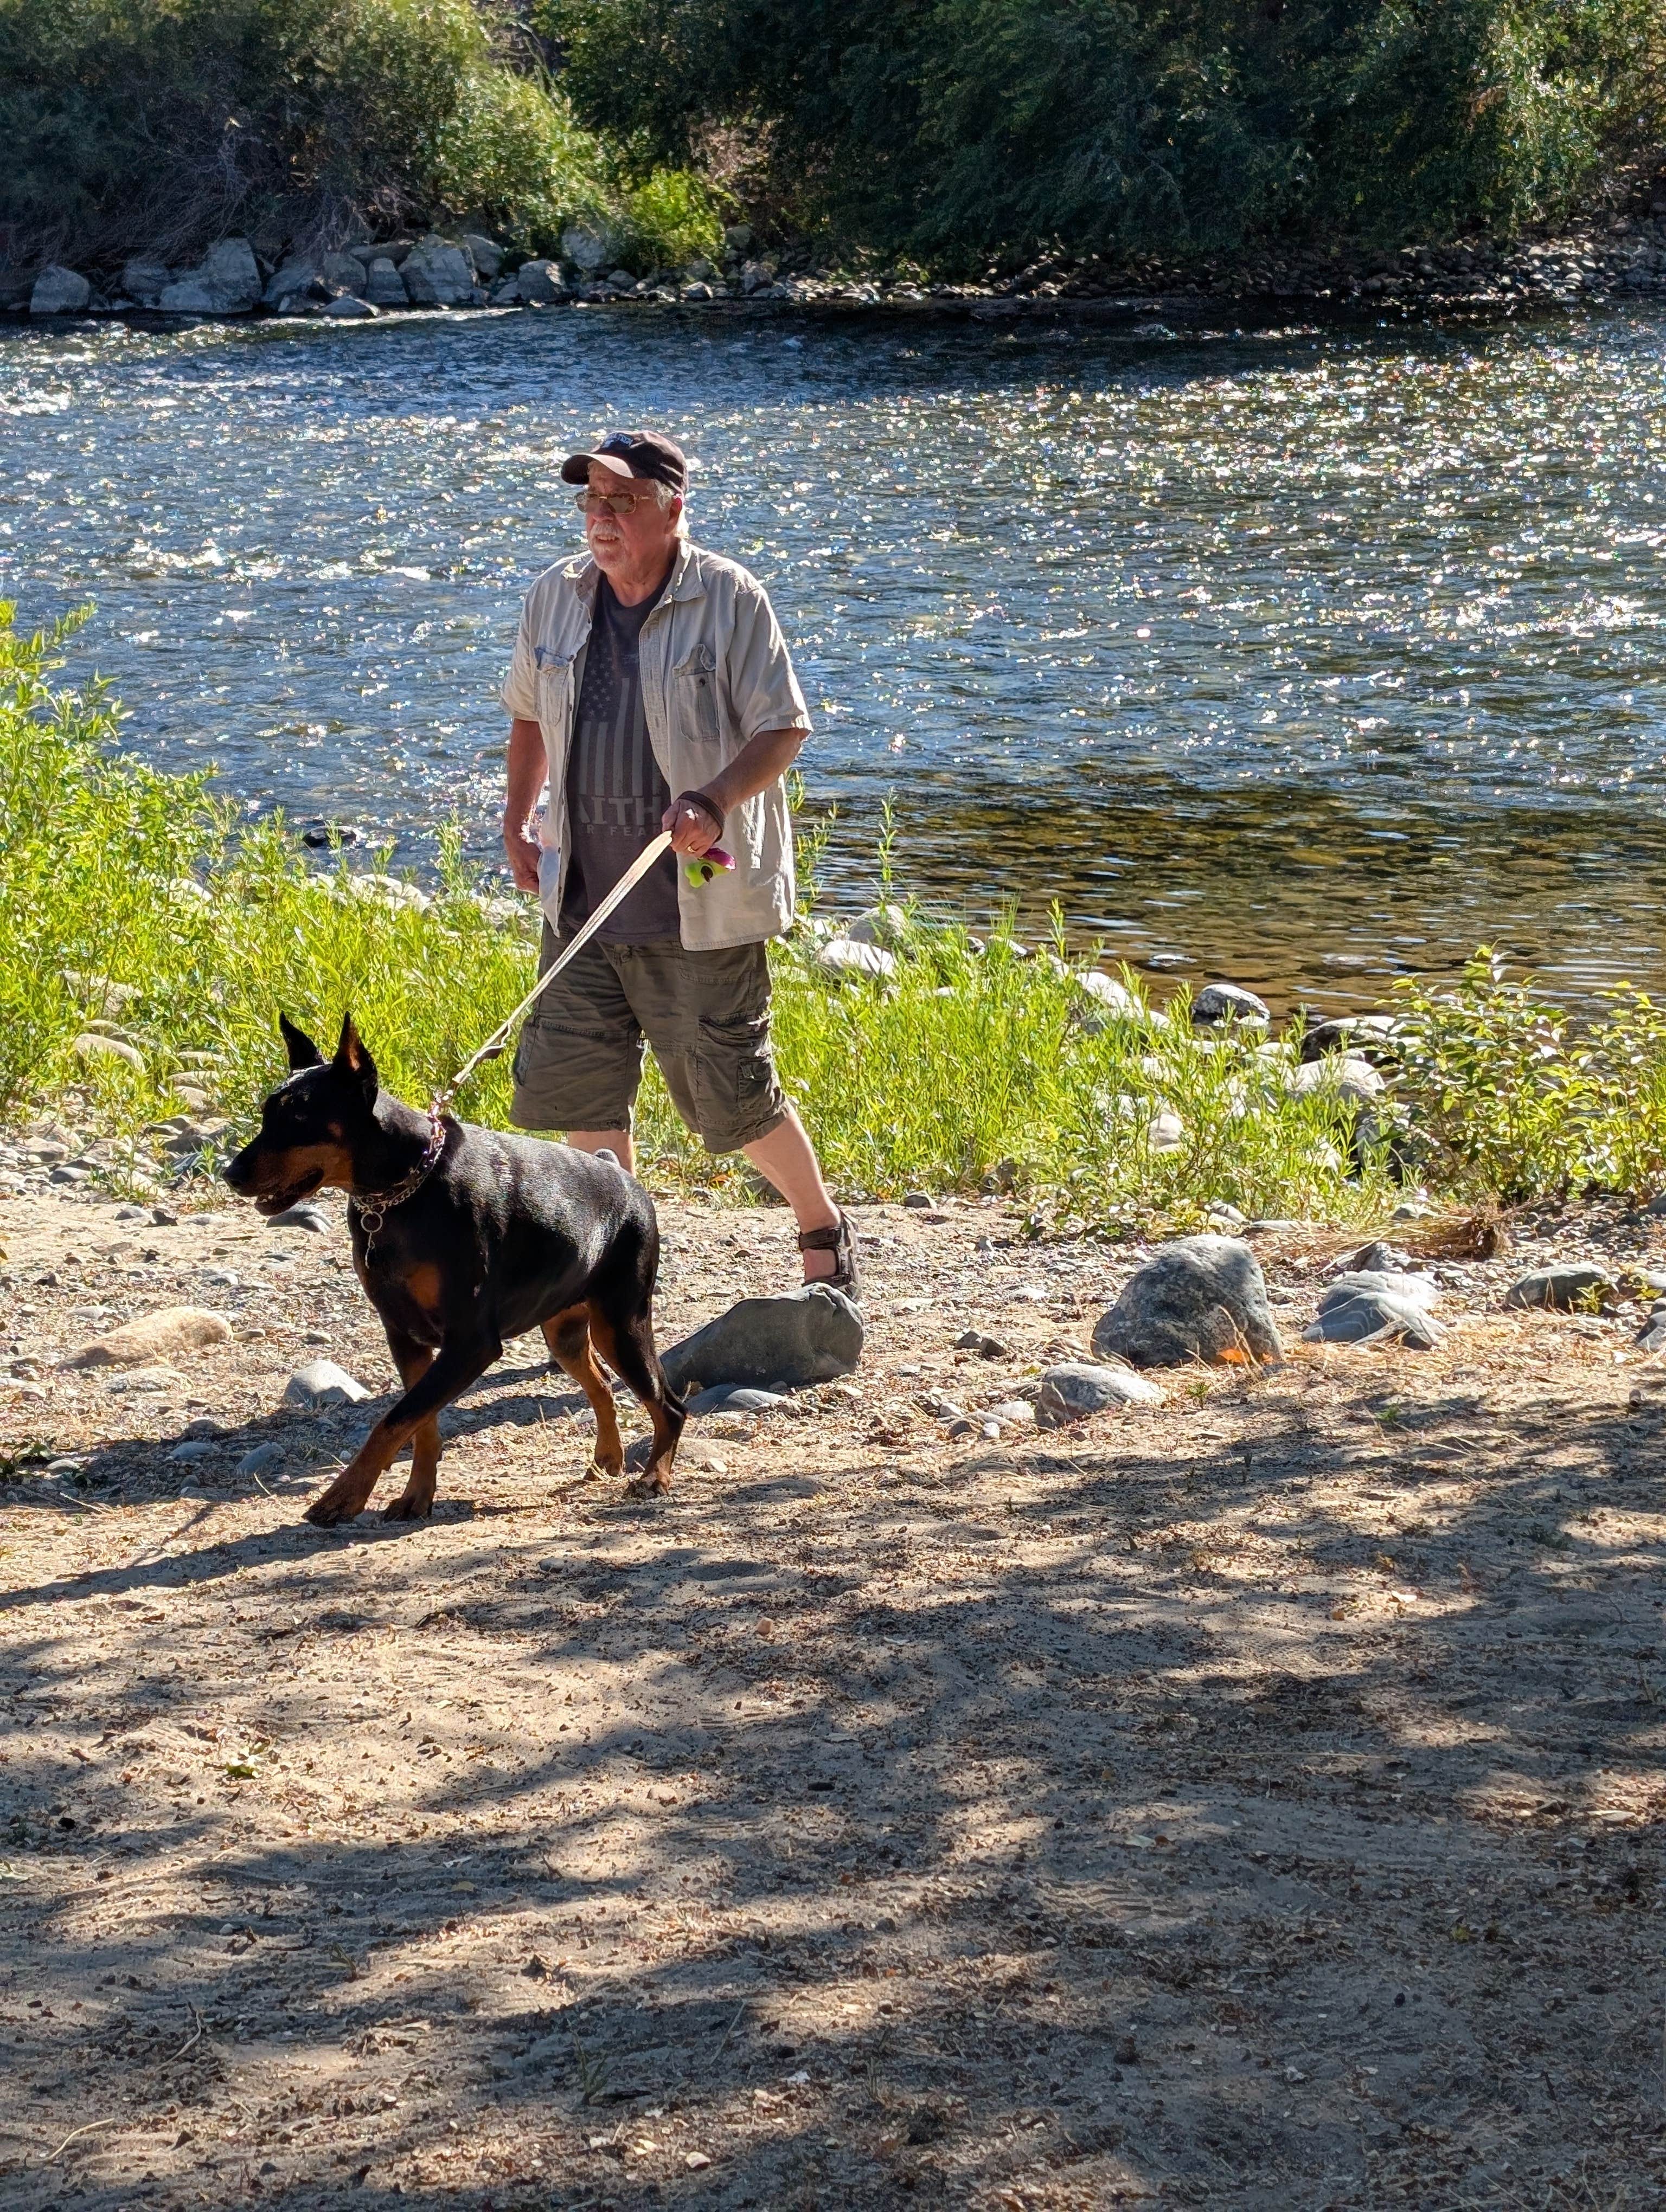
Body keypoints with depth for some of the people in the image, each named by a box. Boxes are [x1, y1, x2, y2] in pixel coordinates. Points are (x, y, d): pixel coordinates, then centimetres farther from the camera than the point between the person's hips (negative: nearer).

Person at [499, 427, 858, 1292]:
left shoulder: (728, 600, -10)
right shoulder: (554, 600, 6)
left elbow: (785, 728, -10)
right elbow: (530, 715, 23)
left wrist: (715, 803, -26)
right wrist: (516, 823, 17)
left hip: (699, 907, -5)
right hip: (583, 899, 5)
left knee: (732, 1095, 1)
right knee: (580, 1088, 4)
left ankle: (823, 1228, 26)